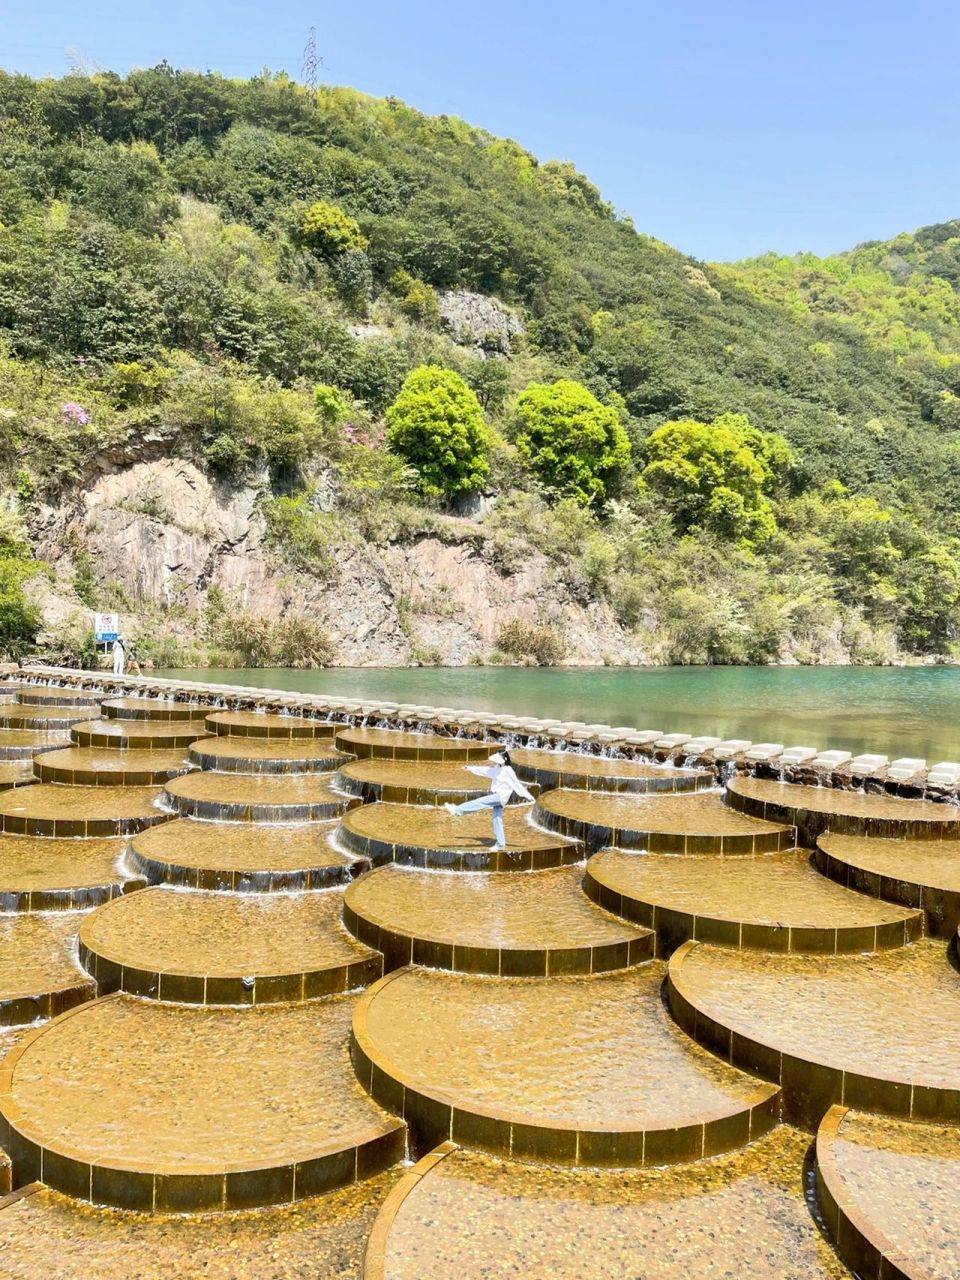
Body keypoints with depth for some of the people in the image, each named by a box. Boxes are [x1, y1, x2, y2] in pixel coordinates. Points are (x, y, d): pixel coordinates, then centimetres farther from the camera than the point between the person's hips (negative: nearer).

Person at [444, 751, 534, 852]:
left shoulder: (508, 771, -11)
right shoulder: (497, 769, 14)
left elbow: (517, 784, -12)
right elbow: (485, 770, 24)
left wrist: (527, 795, -13)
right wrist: (470, 767, 27)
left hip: (500, 796, -8)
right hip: (496, 796, 8)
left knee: (479, 802, -17)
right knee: (497, 820, 5)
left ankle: (458, 810, -19)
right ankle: (500, 844, 7)